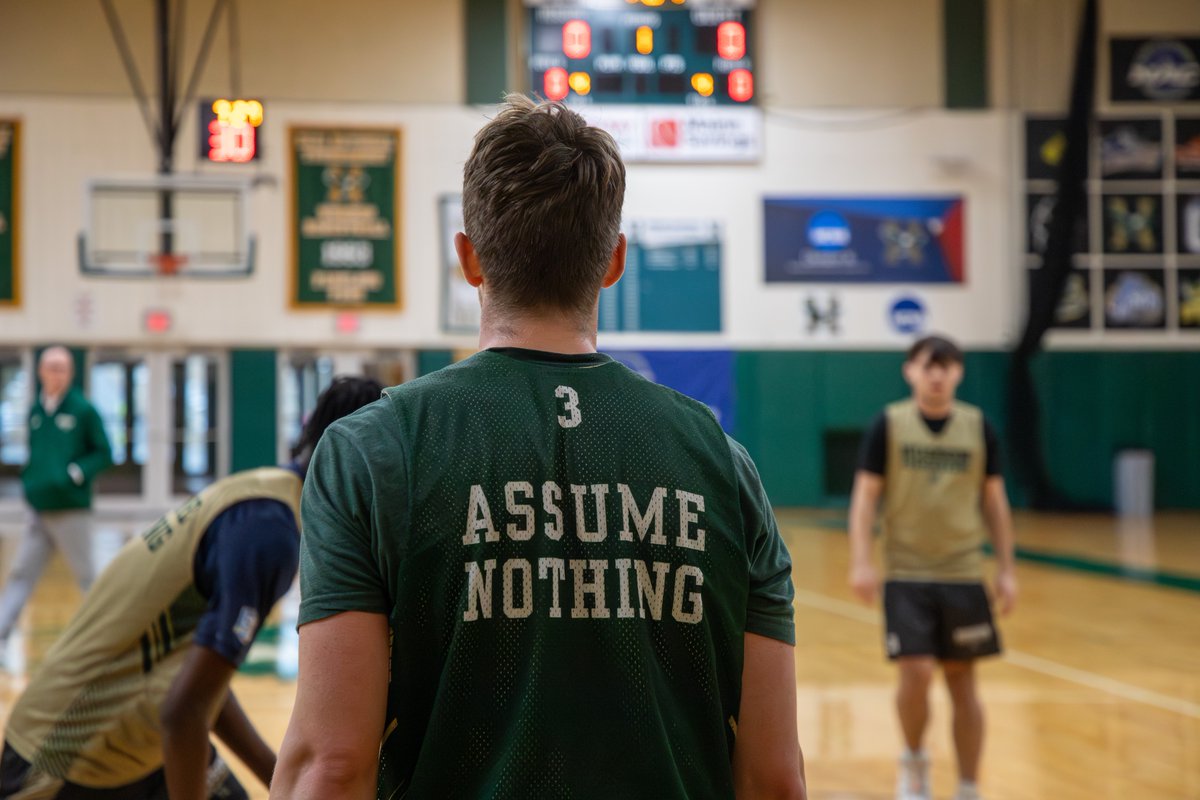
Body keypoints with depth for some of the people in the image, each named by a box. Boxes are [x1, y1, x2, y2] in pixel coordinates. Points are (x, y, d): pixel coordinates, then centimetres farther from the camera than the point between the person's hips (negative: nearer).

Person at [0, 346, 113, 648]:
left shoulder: (83, 409, -7)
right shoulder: (35, 410, 8)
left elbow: (104, 453, -6)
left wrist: (77, 473, -19)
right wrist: (29, 478, 4)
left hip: (71, 510, -5)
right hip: (39, 510, 5)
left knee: (86, 576, 5)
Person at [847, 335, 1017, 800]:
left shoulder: (978, 427, 2)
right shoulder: (890, 425, -3)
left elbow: (994, 500, 8)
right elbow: (865, 495, -3)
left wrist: (1005, 570, 6)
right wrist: (860, 562, -12)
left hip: (964, 575, 2)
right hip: (906, 574, -2)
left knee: (962, 682, 6)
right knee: (916, 673, -13)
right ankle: (914, 761, 15)